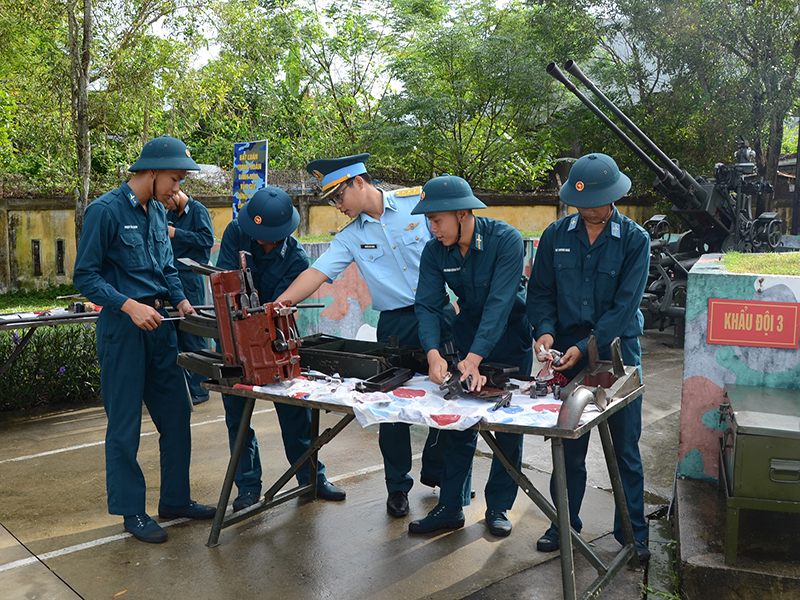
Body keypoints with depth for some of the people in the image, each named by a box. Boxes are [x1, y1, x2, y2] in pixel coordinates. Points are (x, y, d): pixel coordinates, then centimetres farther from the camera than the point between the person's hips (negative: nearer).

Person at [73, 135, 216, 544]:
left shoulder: (158, 212, 12)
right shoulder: (105, 210, -11)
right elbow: (85, 276, -12)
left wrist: (180, 299, 3)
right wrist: (129, 305, -22)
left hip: (158, 324, 8)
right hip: (122, 327, -7)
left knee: (176, 414, 11)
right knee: (124, 423, 3)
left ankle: (175, 499, 24)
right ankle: (131, 510, 17)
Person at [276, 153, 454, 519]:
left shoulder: (419, 202, -4)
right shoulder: (351, 237, 5)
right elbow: (317, 272, -4)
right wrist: (278, 304, -18)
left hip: (440, 314, -1)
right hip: (395, 325, 2)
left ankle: (435, 469, 29)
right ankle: (397, 486, 19)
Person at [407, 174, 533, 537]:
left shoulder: (505, 239, -25)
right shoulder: (435, 251, -11)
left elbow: (499, 303, -32)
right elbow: (427, 304, -16)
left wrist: (473, 358, -40)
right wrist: (433, 354, -33)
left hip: (510, 333, -3)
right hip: (468, 330, 4)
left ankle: (498, 507, 17)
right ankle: (451, 507, 11)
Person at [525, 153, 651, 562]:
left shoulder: (634, 240, -5)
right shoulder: (556, 235, 2)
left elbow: (624, 306, -10)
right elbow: (540, 292, 6)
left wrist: (585, 346, -19)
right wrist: (545, 331, -13)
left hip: (616, 350, -2)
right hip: (566, 353, 2)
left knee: (625, 447, 7)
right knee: (568, 445, 10)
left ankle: (632, 531, 23)